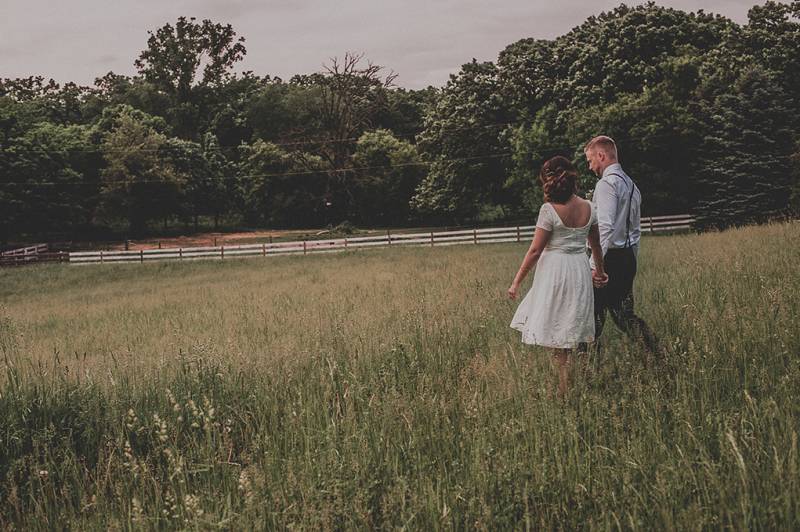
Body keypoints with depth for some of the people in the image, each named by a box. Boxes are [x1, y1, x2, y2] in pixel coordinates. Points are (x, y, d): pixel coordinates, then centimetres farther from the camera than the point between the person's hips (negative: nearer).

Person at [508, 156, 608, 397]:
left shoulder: (549, 210, -14)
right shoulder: (588, 208, 3)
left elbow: (535, 251, -13)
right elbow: (596, 245, 15)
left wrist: (517, 282, -6)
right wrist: (599, 270, 32)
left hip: (554, 272, -6)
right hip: (580, 270, 6)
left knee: (556, 337, 2)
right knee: (570, 335, 15)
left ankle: (563, 389, 3)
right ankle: (569, 385, 19)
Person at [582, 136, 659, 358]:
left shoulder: (607, 183, -12)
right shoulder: (630, 184, 17)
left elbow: (605, 228, -22)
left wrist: (594, 264, -24)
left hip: (609, 257, -9)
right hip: (628, 258, 9)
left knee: (593, 315, -2)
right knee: (624, 314, 13)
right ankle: (655, 355, 7)